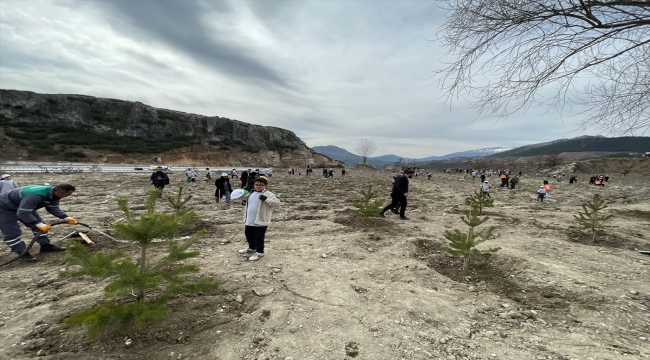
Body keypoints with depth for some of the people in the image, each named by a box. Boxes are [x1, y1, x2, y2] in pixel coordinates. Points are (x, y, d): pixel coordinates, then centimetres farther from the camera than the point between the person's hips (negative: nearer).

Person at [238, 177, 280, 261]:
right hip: (249, 221, 8)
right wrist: (245, 199, 8)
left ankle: (259, 252, 19)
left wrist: (266, 199, -30)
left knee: (259, 238, 3)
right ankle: (251, 248, 46)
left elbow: (277, 203, -24)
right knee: (249, 235, 24)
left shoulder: (268, 194, -12)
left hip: (260, 221, -8)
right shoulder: (251, 194, 12)